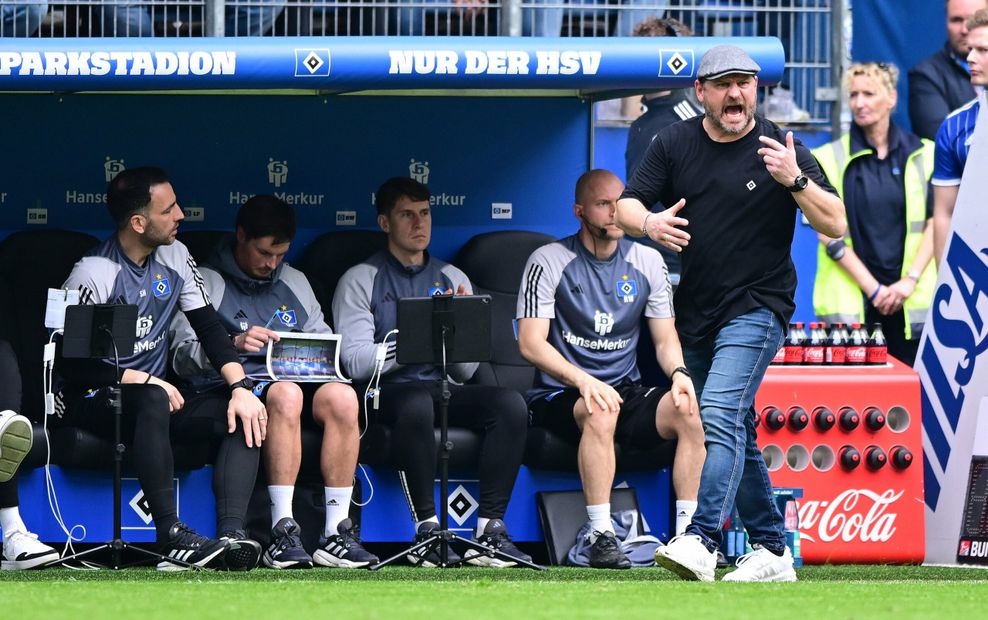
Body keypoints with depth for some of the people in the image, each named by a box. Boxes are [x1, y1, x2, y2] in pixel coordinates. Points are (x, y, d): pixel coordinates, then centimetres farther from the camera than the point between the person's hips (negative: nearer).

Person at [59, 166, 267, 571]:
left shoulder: (173, 257, 6)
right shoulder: (93, 274, -14)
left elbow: (208, 327, 5)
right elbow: (71, 365, -16)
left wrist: (241, 386, -11)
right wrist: (143, 379, -21)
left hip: (154, 398, 7)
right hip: (90, 401, -7)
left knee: (245, 415, -17)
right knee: (152, 399, -40)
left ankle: (232, 535, -34)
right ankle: (172, 535, -41)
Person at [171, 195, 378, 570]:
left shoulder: (294, 283, 26)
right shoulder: (207, 283, 9)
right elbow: (183, 355, -4)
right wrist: (234, 344, -21)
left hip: (294, 380, 5)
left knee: (341, 397, -30)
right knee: (285, 394, -39)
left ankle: (336, 532, -32)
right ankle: (283, 532, -42)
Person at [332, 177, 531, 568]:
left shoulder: (452, 279, 20)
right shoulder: (360, 281, 8)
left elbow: (466, 371, 13)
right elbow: (356, 362, -8)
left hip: (445, 392, 4)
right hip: (389, 393, -4)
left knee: (510, 404, -26)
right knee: (417, 402, -40)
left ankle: (490, 528, -30)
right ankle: (427, 528, -36)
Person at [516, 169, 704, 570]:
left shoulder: (647, 262, 10)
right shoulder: (549, 262, -4)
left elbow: (665, 340, 12)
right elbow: (530, 343, -11)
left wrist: (679, 372, -13)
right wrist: (583, 382, -28)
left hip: (627, 392, 4)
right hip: (560, 397, -4)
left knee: (690, 411, -26)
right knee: (600, 412, -39)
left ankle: (688, 533, -24)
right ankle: (601, 537, -36)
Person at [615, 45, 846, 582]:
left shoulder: (781, 150, -6)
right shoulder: (674, 144, 5)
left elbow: (835, 225, -9)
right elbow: (625, 205, 2)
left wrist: (795, 181, -26)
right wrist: (649, 223, -21)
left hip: (757, 307, -6)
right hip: (697, 312, 6)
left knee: (721, 417, -23)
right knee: (737, 436, 12)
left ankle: (700, 541, -34)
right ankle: (772, 551, 22)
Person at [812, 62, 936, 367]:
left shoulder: (922, 155, 8)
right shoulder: (829, 159, 3)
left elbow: (934, 223, 7)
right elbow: (829, 234, -2)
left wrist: (910, 280, -6)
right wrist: (874, 289, -8)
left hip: (911, 298, 2)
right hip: (849, 301, -1)